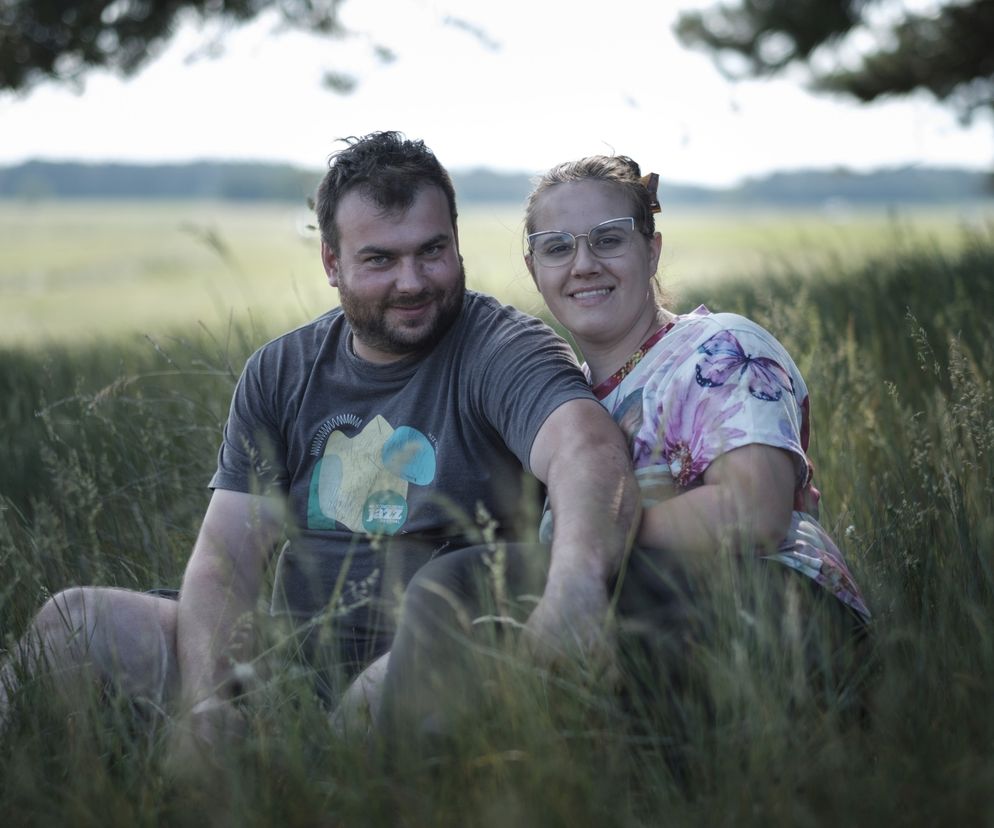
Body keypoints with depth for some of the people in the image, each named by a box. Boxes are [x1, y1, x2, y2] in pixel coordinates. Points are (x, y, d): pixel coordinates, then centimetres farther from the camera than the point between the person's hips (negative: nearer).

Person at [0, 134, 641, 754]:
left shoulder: (501, 349, -8)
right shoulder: (280, 374, 9)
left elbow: (591, 449, -30)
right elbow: (226, 556, 1)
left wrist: (576, 581, -53)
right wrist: (207, 698, -19)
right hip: (291, 660, 5)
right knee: (74, 620, -6)